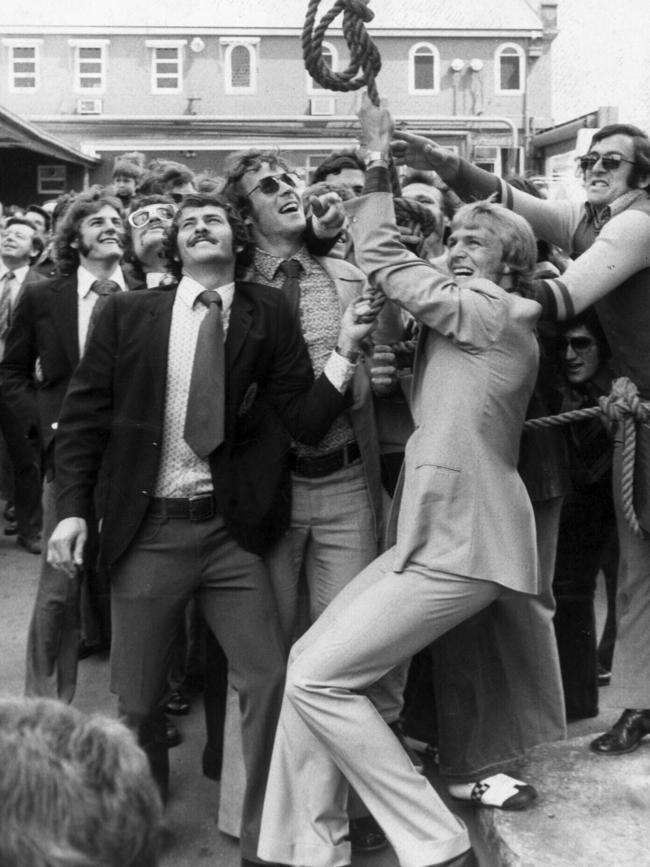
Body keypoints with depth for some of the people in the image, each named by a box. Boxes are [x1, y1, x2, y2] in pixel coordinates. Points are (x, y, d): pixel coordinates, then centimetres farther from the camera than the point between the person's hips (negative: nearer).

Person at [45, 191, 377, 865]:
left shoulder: (267, 316, 2)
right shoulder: (128, 313, 3)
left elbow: (305, 421, -3)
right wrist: (72, 507, -4)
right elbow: (83, 415, 4)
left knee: (267, 680, -4)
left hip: (231, 530, 0)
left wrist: (344, 352, -16)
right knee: (136, 698, 11)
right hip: (145, 530, 1)